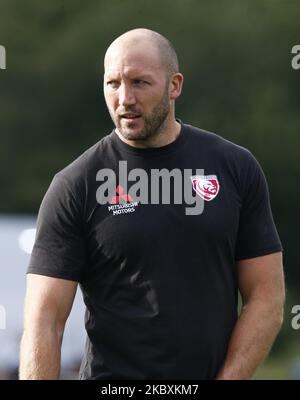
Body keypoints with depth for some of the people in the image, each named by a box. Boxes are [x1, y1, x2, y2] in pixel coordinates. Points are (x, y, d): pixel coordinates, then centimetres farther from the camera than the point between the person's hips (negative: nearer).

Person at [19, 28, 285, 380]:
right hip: (112, 379, -2)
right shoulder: (73, 187, -5)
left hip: (218, 372, 2)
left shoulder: (235, 168, 1)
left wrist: (227, 378, -11)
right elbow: (43, 323, -9)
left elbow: (266, 297, 0)